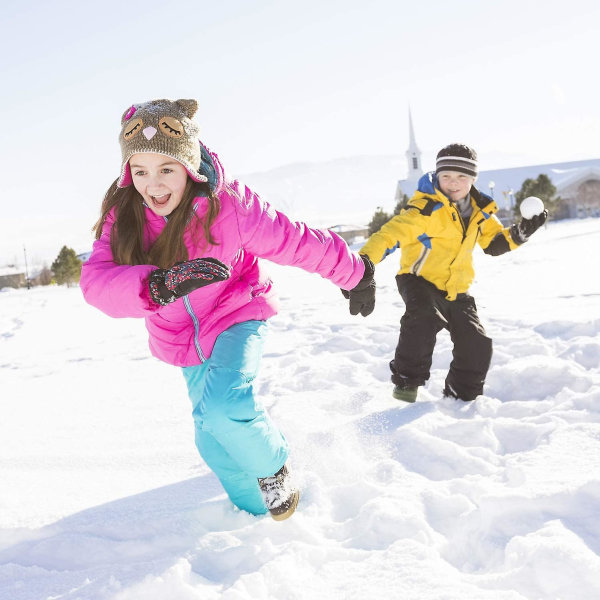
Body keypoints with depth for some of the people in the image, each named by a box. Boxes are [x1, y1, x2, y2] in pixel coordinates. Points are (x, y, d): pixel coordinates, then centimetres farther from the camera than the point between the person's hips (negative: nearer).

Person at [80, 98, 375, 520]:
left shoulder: (229, 205, -25)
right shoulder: (124, 216, -17)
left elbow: (299, 244, -14)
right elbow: (98, 281, -31)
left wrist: (354, 271, -1)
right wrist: (158, 284, -51)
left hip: (237, 316, -4)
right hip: (184, 340, 5)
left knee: (225, 408, -29)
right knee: (213, 439, 15)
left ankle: (273, 466, 4)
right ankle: (257, 505, 41)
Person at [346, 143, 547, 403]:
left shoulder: (480, 211, 1)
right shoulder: (426, 208, -21)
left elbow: (495, 243, 14)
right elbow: (393, 232, -34)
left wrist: (521, 232, -6)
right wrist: (365, 261, -50)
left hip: (456, 290, 6)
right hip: (419, 281, -6)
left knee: (477, 346, 0)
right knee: (424, 318, -35)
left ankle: (463, 396, 25)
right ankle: (406, 381, -16)